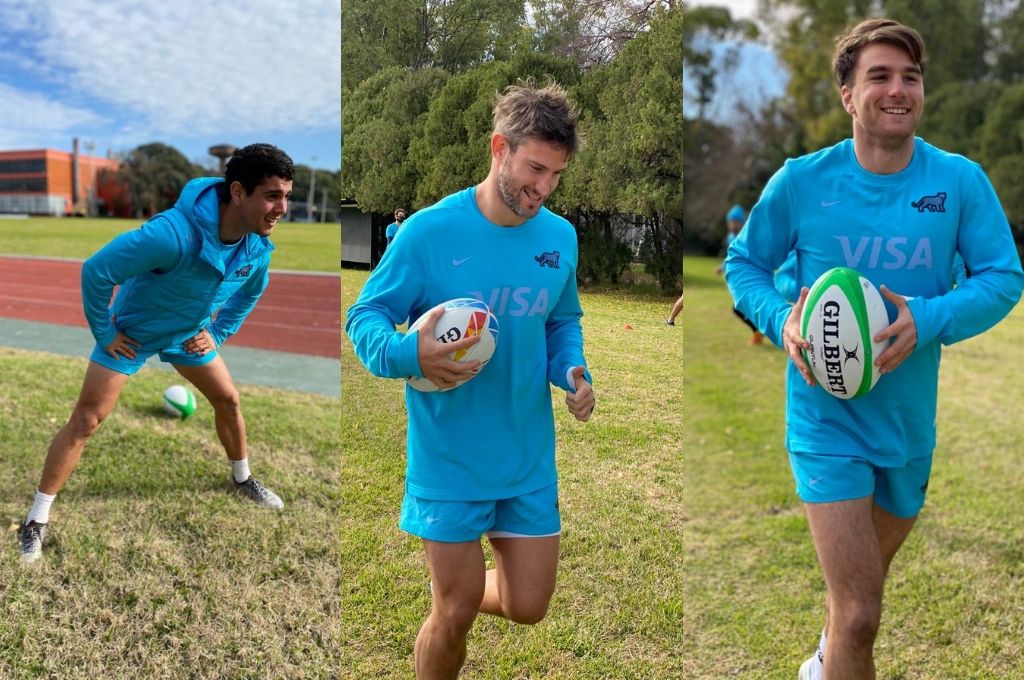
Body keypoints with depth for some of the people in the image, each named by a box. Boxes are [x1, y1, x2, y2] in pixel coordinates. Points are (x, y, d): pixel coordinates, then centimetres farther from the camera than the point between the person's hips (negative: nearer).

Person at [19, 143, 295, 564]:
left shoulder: (258, 246, -19)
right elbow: (96, 270, -32)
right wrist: (104, 333, -20)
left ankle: (243, 479, 38)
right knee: (85, 421, -4)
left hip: (189, 334, 6)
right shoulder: (174, 234, -42)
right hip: (131, 331, -6)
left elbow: (251, 291, 7)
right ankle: (37, 519, 10)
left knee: (228, 400, 13)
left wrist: (219, 333, 3)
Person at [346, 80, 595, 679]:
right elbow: (364, 318, -9)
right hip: (449, 461, -4)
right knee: (457, 614, 7)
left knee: (527, 607, 11)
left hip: (530, 459, 4)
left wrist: (574, 372, -8)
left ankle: (454, 583, 44)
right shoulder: (429, 232, -16)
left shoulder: (561, 237, -2)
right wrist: (410, 354, -30)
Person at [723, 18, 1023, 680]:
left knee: (863, 582, 27)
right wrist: (781, 319, -20)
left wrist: (930, 318, -24)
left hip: (912, 422, 4)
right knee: (860, 617, -11)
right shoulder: (801, 180, -10)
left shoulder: (961, 180, -6)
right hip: (826, 420, -4)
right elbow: (743, 264, -1)